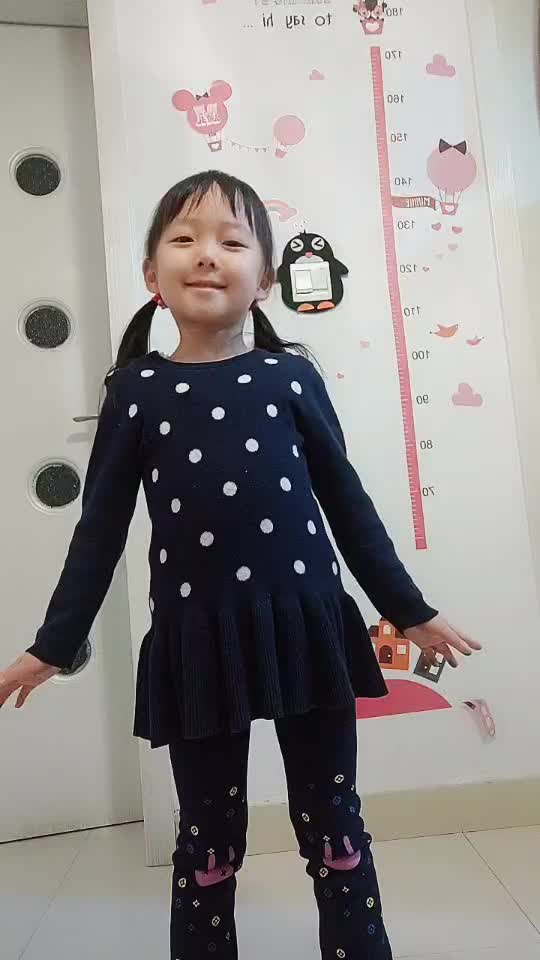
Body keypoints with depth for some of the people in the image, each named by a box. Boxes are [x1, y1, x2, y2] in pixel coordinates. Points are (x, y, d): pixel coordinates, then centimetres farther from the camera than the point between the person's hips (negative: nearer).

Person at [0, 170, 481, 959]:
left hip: (304, 624, 1)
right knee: (208, 839, 16)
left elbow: (347, 504, 6)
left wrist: (412, 612, 10)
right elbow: (101, 528, 5)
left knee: (334, 826, 15)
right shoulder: (136, 389, 2)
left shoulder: (291, 376, 1)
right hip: (196, 641, 0)